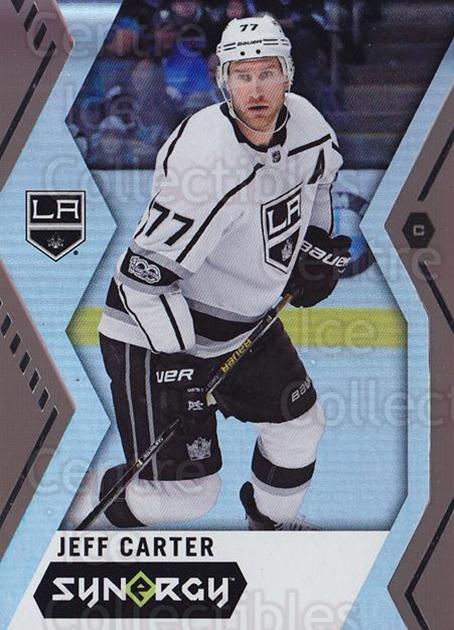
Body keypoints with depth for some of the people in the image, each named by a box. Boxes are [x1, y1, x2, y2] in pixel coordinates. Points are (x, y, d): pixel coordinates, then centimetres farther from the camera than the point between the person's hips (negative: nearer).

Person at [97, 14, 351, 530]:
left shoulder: (306, 124, -7)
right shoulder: (204, 160, -31)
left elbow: (316, 178, 20)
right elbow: (145, 274, -29)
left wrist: (318, 247, 12)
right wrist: (176, 364, -28)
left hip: (245, 321, 8)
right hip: (154, 330, -7)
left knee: (299, 424, 16)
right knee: (185, 492, -8)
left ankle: (271, 519, 44)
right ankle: (113, 514, 23)